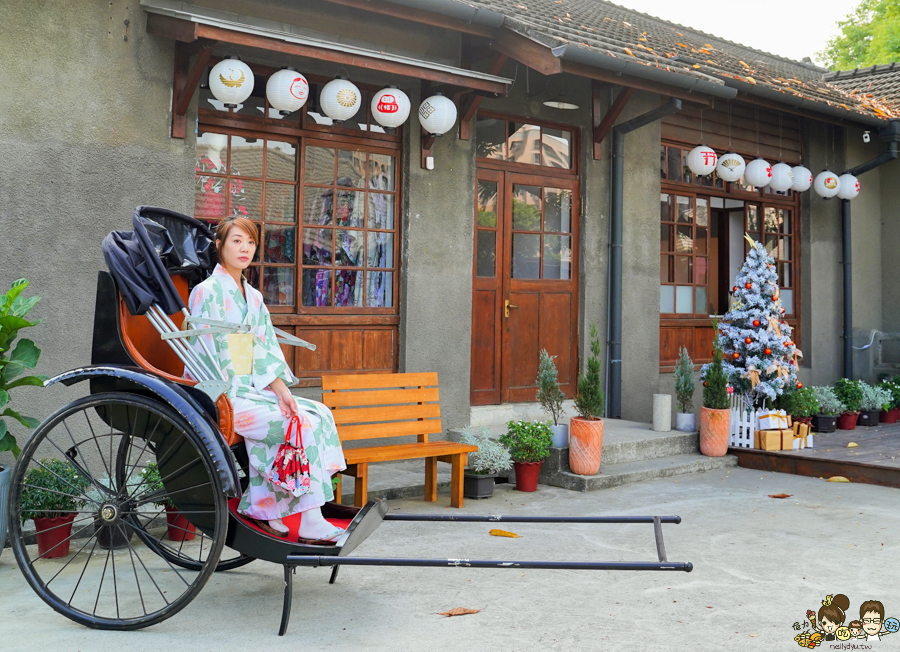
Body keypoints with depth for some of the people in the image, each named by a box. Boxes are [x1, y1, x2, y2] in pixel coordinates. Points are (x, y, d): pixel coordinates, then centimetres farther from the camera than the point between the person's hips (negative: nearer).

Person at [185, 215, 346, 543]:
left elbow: (265, 350, 10)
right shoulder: (207, 292, -6)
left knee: (321, 413, -11)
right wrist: (225, 404, -16)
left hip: (254, 390, 8)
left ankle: (261, 508, -9)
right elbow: (203, 355, -11)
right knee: (304, 424, -21)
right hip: (223, 397, -7)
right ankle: (311, 525, -16)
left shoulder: (253, 296, 17)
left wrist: (280, 390, -6)